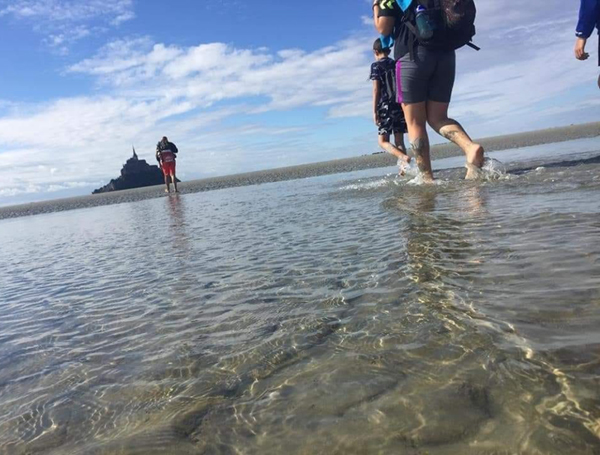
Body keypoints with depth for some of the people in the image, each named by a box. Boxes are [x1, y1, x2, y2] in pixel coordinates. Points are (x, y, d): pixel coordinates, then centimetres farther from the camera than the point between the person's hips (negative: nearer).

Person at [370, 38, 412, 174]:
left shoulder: (376, 65, 0)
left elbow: (376, 89, -8)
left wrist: (374, 111, -9)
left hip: (386, 106, -5)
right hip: (402, 105, 5)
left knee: (383, 141, 0)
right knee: (399, 141, 8)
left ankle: (404, 157, -24)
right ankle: (403, 168, -4)